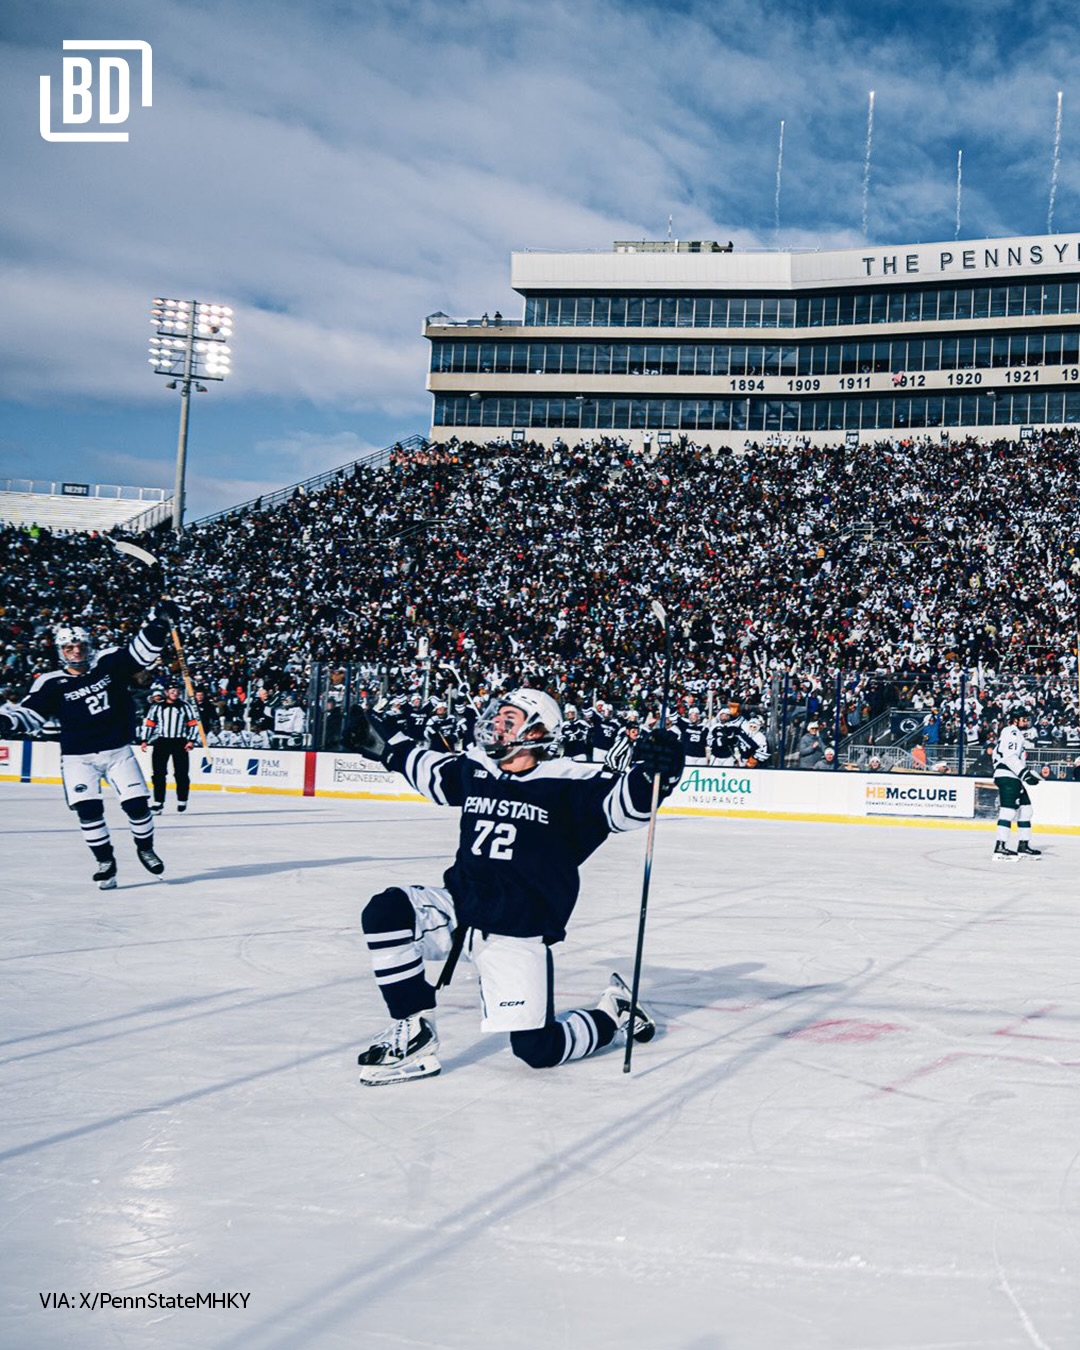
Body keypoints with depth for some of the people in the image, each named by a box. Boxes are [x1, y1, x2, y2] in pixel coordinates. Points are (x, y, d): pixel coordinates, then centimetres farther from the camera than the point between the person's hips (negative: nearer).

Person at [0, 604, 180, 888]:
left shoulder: (109, 663, -1)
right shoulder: (52, 684, -4)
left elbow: (142, 650, -2)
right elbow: (30, 714, -7)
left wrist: (160, 621, -14)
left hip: (119, 752, 1)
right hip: (78, 758, -1)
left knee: (137, 803, -3)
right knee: (88, 809, -12)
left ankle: (145, 849, 24)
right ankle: (105, 862, 7)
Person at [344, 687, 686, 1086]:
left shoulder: (567, 784, -9)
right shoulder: (474, 769, 7)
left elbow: (625, 802, -17)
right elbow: (430, 771, 26)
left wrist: (654, 772, -35)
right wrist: (384, 744, 31)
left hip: (517, 935, -5)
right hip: (458, 912, 5)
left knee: (538, 1049, -10)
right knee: (386, 912, -21)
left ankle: (613, 1014, 23)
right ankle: (413, 1037, -8)